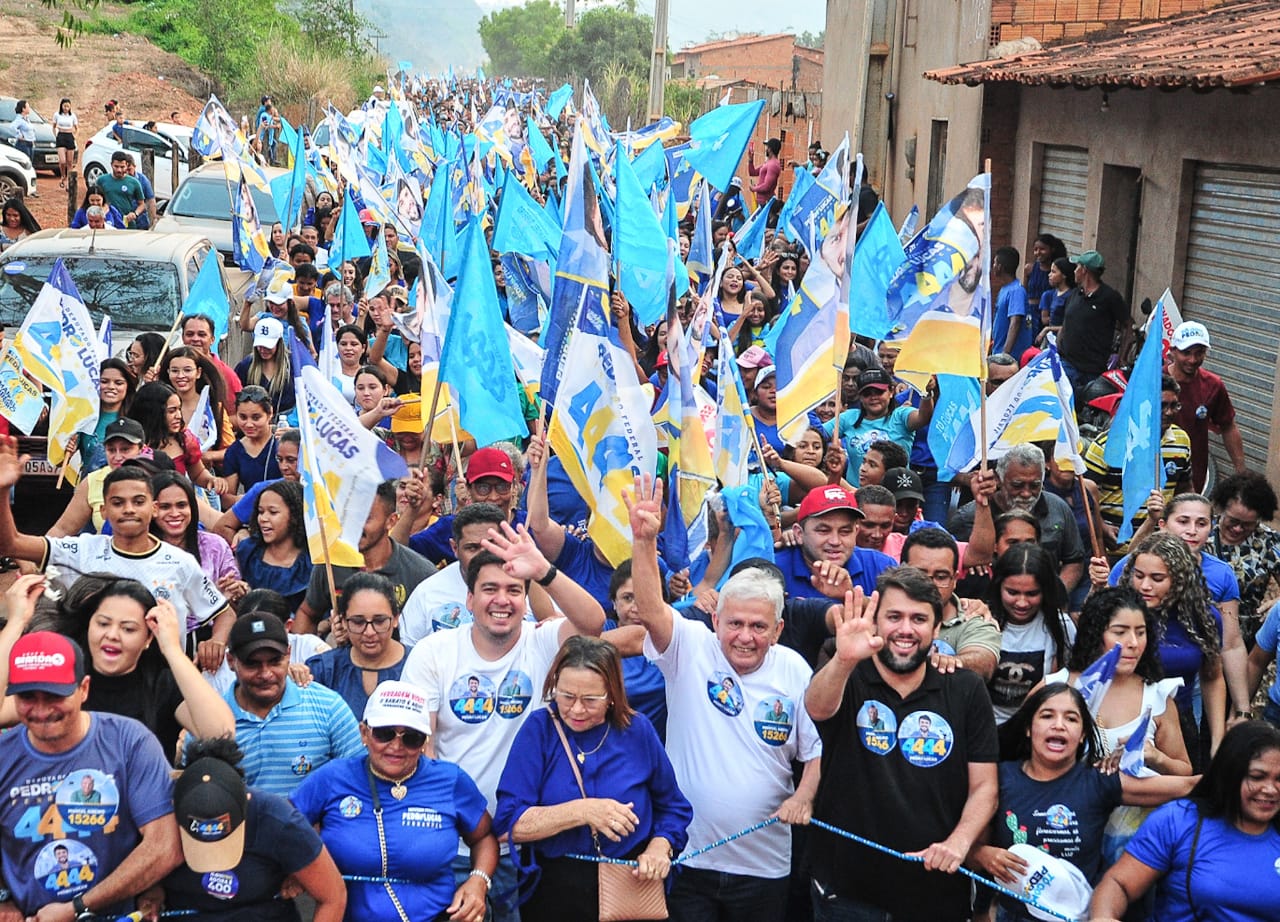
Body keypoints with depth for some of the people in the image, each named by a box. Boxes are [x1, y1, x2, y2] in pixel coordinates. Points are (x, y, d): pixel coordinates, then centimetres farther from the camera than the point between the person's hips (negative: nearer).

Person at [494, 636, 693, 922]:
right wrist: (581, 811, -27)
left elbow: (672, 808, 9)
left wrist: (660, 847, -10)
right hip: (553, 892, -1)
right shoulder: (539, 729, -9)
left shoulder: (637, 730, -3)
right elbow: (509, 823, -16)